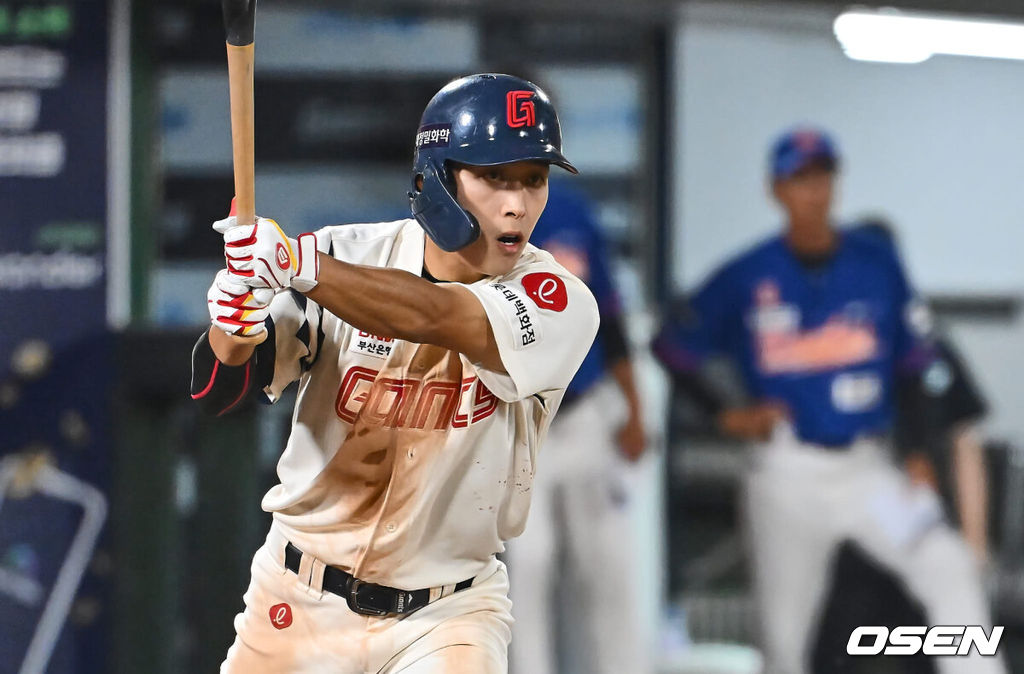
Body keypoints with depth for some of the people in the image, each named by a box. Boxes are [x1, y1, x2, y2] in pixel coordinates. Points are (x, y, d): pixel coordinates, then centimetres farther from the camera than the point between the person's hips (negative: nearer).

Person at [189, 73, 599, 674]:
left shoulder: (560, 307, -14)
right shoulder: (350, 256, -7)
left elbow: (437, 318, -33)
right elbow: (215, 389, -11)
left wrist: (298, 264, -46)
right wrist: (235, 333, -34)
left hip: (447, 616, -2)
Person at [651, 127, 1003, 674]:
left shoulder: (877, 265, 1)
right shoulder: (744, 279, -2)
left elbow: (914, 361, 7)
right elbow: (671, 347, 8)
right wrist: (726, 416, -2)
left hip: (867, 466, 1)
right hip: (786, 474, 0)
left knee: (950, 570, -20)